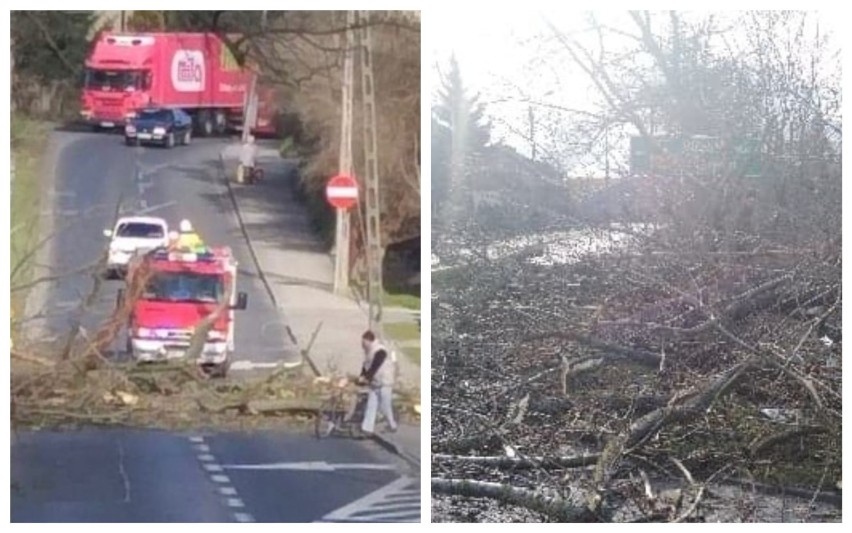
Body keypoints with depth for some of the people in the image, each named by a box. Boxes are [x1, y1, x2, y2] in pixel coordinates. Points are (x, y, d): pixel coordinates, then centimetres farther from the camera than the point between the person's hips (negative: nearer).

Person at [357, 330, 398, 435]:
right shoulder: (368, 352, 8)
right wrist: (362, 378, -8)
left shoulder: (380, 351, -21)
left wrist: (365, 377, -29)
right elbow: (366, 366, 6)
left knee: (385, 407, 0)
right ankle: (367, 428, 0)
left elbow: (374, 367, -27)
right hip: (374, 383, 8)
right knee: (371, 406, 2)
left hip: (384, 384, -8)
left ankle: (392, 426, 18)